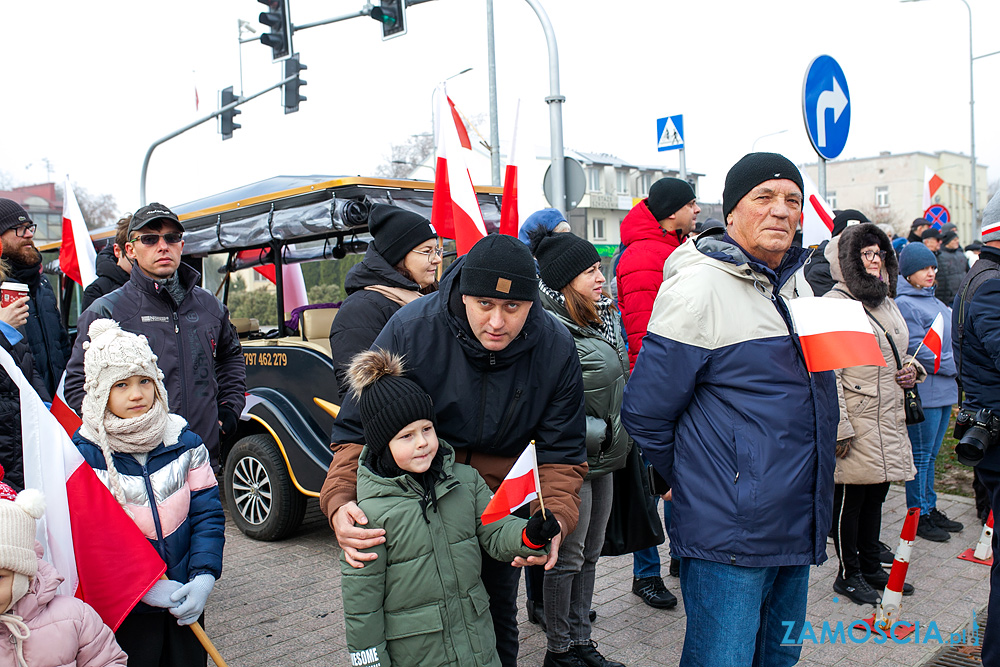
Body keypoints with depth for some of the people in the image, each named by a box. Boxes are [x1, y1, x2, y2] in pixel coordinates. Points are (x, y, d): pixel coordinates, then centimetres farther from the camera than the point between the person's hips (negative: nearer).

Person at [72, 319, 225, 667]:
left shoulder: (184, 441, -3)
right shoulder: (84, 455, -12)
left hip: (185, 602, 3)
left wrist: (203, 578, -14)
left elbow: (207, 513, -1)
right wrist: (147, 589, -21)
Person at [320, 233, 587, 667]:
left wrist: (554, 520, -29)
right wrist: (340, 501, -37)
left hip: (502, 499, 2)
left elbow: (562, 454, -11)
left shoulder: (556, 348, -19)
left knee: (499, 613, 19)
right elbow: (357, 431, -19)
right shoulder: (410, 329, -26)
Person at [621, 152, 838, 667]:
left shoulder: (797, 285, 11)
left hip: (799, 528, 8)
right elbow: (646, 415, -13)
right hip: (730, 534, -8)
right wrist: (696, 486, -1)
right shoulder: (698, 286, -15)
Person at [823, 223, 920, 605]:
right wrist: (839, 428, -20)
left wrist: (911, 369, 6)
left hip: (889, 420, 8)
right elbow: (828, 374, -17)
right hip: (856, 423, -8)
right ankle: (849, 574, 17)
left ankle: (871, 567, 31)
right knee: (850, 499, 3)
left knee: (875, 497, 17)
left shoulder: (886, 302, 15)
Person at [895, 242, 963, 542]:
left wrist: (956, 364, 2)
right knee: (921, 455, 0)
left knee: (930, 454, 16)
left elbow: (950, 340, 20)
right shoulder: (905, 303, -12)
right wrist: (955, 367, -9)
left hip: (944, 390, 8)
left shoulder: (933, 300, 15)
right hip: (923, 392, -8)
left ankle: (930, 509, 25)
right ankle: (919, 516, 8)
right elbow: (919, 351, -16)